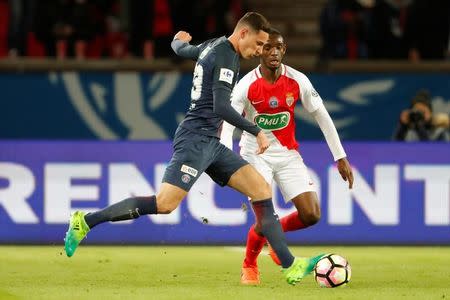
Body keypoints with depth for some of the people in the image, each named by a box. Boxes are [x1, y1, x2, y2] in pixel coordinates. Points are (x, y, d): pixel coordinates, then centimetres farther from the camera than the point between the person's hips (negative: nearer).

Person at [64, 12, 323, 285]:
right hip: (196, 138, -11)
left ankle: (291, 266, 0)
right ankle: (86, 221, -12)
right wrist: (257, 132, -16)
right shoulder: (226, 55, -13)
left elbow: (181, 50, 38)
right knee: (165, 204, -20)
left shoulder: (212, 46, 16)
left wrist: (180, 40, 62)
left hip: (210, 144, 11)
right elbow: (221, 107, -21)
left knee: (262, 189, 3)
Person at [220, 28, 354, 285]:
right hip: (256, 154, -3)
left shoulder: (297, 81, -8)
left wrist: (341, 158, -2)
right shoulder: (247, 85, -15)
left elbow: (322, 117, -1)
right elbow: (228, 123, -19)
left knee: (311, 215, -8)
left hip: (288, 153, 3)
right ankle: (249, 266, 15)